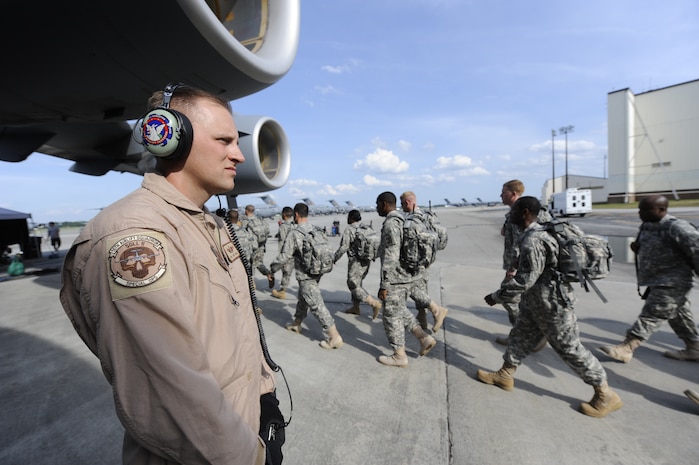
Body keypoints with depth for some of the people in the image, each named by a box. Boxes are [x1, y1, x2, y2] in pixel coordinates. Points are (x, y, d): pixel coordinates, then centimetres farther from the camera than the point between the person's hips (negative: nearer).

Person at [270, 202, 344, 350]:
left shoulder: (294, 233, -16)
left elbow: (284, 256, -13)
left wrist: (272, 269, 3)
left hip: (306, 276, -8)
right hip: (317, 272, 8)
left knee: (317, 306, -3)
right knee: (302, 299, 25)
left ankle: (335, 337, 1)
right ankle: (296, 324, 45)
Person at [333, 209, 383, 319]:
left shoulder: (349, 229, -11)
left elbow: (343, 247, -14)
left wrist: (334, 259, -2)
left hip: (356, 261, -8)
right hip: (366, 260, 8)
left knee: (353, 285, -1)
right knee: (357, 283, 19)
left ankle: (375, 303, -9)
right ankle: (355, 307, 27)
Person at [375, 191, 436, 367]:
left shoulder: (391, 224, -19)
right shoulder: (404, 221, 12)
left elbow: (390, 258, -24)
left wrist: (383, 285, -19)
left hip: (395, 279, -10)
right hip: (408, 276, 10)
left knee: (392, 316, 5)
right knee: (400, 310, 24)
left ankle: (399, 356, 19)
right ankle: (424, 338, 19)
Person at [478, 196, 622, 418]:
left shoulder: (532, 241, -28)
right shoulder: (534, 235, 5)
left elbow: (525, 280, -28)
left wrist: (497, 296, -18)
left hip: (551, 304, -10)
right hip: (535, 302, 10)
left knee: (570, 348, 5)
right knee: (520, 337, 16)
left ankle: (606, 395, 24)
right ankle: (504, 376, 30)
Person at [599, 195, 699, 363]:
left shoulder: (676, 227, -21)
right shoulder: (646, 226, 5)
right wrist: (637, 247, -4)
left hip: (671, 284, -9)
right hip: (658, 281, 9)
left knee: (651, 316, -6)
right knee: (679, 316, 20)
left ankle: (625, 349, -5)